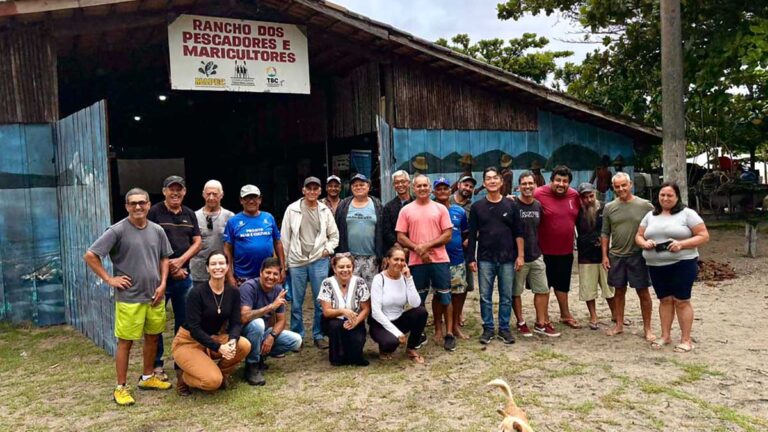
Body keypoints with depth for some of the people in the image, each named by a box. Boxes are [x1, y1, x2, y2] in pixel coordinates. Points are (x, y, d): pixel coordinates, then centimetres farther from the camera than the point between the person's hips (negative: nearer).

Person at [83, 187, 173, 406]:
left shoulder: (157, 230, 4)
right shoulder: (117, 231, -11)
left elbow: (164, 258, 14)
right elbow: (90, 256, -11)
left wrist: (163, 284, 3)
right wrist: (109, 279, -11)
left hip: (154, 296, 5)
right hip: (129, 298, -5)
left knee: (153, 337, 15)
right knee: (125, 342, 3)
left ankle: (147, 377, 33)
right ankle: (121, 387, 14)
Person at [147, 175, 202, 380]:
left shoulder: (189, 214, 12)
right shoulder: (155, 212, -4)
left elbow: (197, 242, 9)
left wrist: (181, 260, -8)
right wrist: (169, 267, -10)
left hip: (184, 274, 5)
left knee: (184, 320, 11)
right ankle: (156, 364, 14)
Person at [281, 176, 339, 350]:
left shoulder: (325, 211, 5)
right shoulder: (292, 209, 0)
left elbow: (334, 235, 13)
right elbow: (285, 237, 2)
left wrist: (328, 249, -3)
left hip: (319, 261, 1)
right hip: (297, 262, -1)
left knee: (321, 301, 5)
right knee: (296, 303, 7)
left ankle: (318, 335, 17)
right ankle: (296, 336, 18)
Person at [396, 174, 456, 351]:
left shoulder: (440, 208, 4)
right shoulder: (406, 210, 4)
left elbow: (448, 235, -2)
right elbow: (401, 237, 1)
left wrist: (428, 245, -13)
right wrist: (417, 249, -13)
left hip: (439, 259, 0)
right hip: (416, 261, 1)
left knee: (444, 296, 3)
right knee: (419, 299, 9)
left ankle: (449, 333, 10)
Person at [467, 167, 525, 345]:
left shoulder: (511, 205, 4)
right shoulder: (477, 206, 3)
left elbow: (518, 233, 4)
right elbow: (472, 234, 3)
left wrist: (520, 255, -2)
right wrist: (471, 258, -1)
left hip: (507, 259, 0)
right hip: (485, 259, 0)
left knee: (506, 297, 6)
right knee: (485, 297, 4)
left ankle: (504, 328, 18)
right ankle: (488, 328, 16)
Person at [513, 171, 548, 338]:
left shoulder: (538, 205, 6)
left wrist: (538, 249, 16)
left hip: (536, 256, 5)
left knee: (543, 290, 9)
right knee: (516, 292, 5)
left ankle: (541, 323, 21)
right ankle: (521, 323, 21)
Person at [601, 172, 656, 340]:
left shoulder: (645, 206, -5)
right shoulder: (609, 208, 3)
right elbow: (605, 233, 8)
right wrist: (605, 255, 3)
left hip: (638, 256, -2)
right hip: (616, 256, 3)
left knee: (643, 292, 4)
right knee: (619, 291, 13)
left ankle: (647, 328, 16)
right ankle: (619, 325, 25)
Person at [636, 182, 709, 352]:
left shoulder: (687, 213, -3)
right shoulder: (651, 216, 12)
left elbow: (704, 236, -6)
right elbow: (639, 236, 15)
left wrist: (681, 244, -19)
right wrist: (644, 243, -8)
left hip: (682, 264, -4)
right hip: (656, 266, 4)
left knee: (681, 300, -2)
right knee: (665, 300, 10)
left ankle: (686, 339, 6)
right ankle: (665, 336, 18)